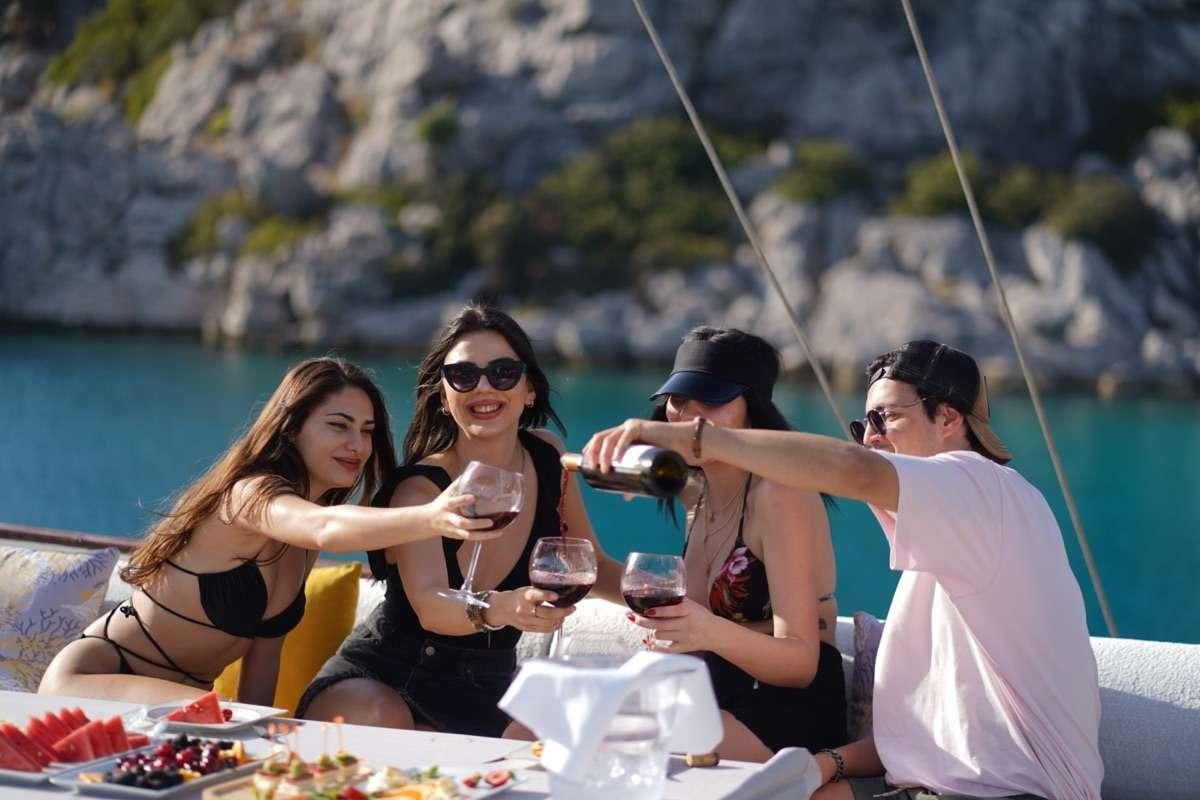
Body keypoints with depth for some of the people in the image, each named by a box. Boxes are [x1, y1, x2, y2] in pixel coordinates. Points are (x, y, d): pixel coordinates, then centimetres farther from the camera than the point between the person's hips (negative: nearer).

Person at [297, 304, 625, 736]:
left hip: (488, 691, 5)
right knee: (375, 720, -37)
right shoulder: (419, 489, -18)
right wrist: (500, 609, -60)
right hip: (383, 681, -5)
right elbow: (429, 606, -38)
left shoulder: (548, 457, -2)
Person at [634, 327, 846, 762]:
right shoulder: (697, 493, 12)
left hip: (791, 714, -7)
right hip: (721, 701, 7)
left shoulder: (780, 493, -13)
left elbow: (801, 663, -18)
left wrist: (713, 632, -35)